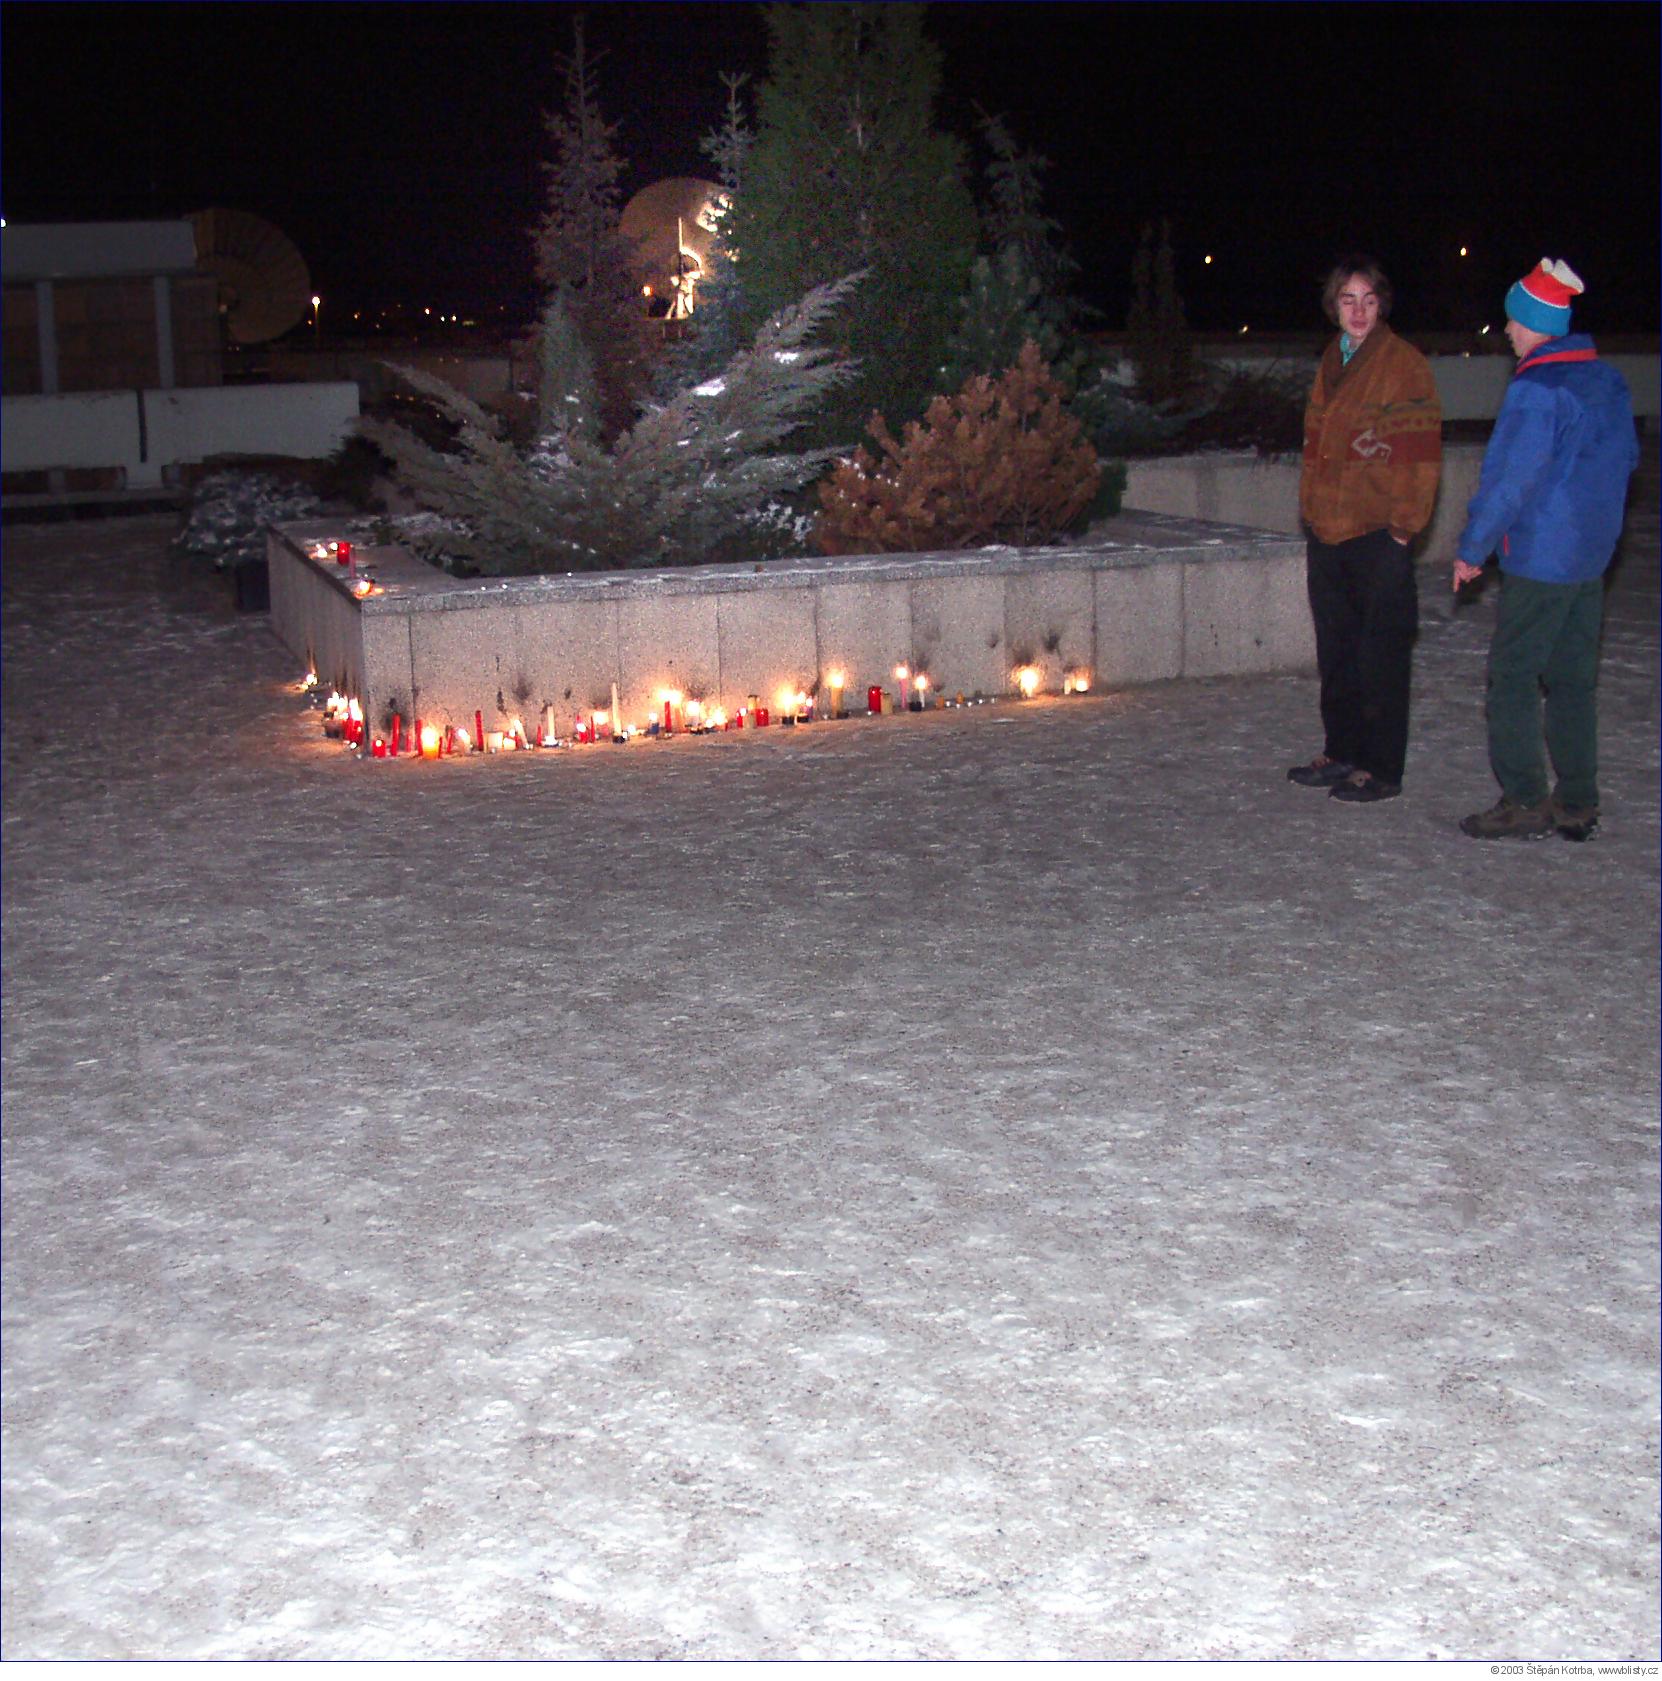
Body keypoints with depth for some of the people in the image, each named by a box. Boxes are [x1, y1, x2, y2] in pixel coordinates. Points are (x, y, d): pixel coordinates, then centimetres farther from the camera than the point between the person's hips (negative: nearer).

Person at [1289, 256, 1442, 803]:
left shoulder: (1404, 365, -7)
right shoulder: (1332, 363, 15)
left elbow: (1420, 454, -10)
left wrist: (1403, 528, -13)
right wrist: (1311, 520, 15)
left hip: (1379, 536, -7)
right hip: (1328, 533, 7)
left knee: (1381, 655, -3)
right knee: (1336, 651, 14)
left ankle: (1381, 769, 3)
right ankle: (1340, 753, 25)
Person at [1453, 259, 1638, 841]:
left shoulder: (1537, 388, -16)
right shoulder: (1609, 382, 10)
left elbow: (1510, 479, -17)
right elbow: (1626, 459, 20)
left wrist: (1473, 547, -9)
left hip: (1539, 559, -8)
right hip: (1592, 556, 8)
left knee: (1512, 676, -1)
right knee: (1574, 679, 12)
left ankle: (1524, 801, -3)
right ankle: (1577, 804, 14)